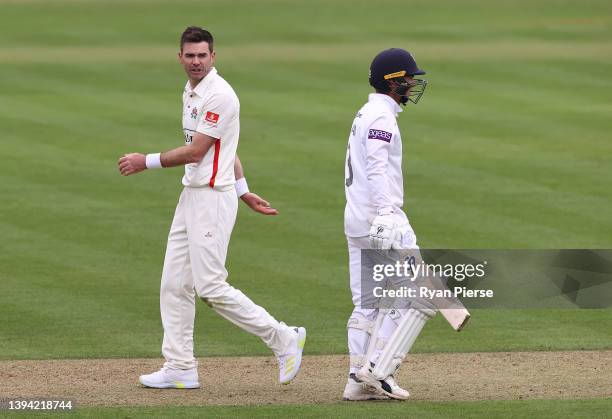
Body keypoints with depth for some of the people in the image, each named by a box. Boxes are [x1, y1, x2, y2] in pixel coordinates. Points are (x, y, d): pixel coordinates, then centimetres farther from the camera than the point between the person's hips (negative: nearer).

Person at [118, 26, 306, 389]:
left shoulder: (219, 95, -17)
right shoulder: (191, 92, 15)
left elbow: (195, 152, -18)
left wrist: (146, 162, -11)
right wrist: (243, 191, 23)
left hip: (213, 198, -10)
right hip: (191, 195, 10)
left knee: (211, 288, -11)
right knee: (175, 284, 7)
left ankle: (283, 339, -1)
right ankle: (181, 369, 11)